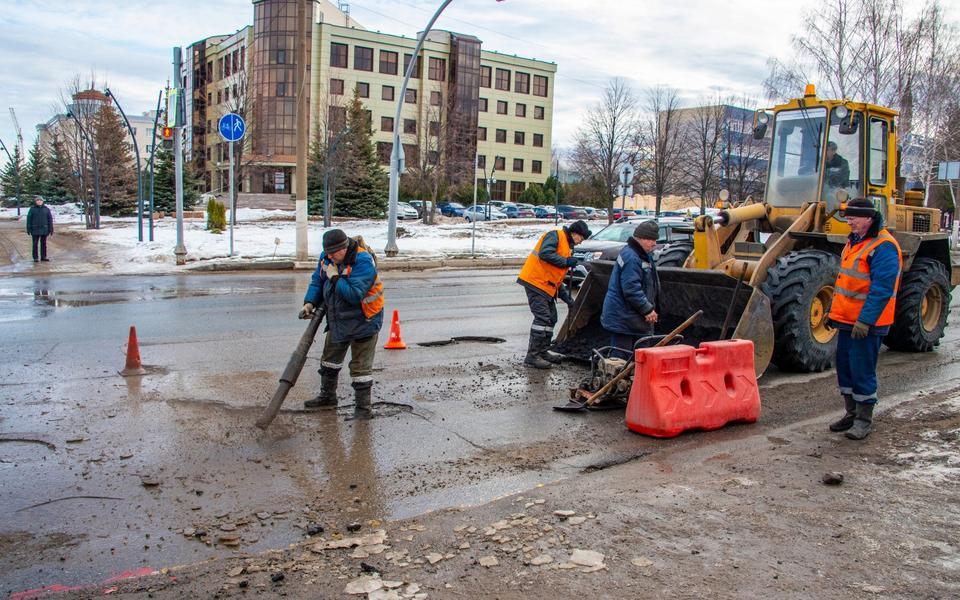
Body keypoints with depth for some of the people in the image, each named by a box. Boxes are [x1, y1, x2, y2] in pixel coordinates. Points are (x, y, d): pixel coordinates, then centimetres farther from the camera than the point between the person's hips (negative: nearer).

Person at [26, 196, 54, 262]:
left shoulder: (46, 209, 4)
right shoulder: (32, 209, 0)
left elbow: (50, 219, 5)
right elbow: (29, 219, 0)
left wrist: (51, 229, 1)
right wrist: (28, 229, -4)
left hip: (44, 229, 1)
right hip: (35, 230, -1)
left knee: (43, 243, 7)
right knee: (35, 244, 3)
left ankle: (43, 257, 15)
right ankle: (35, 257, 9)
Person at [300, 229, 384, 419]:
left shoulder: (363, 262, -27)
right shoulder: (326, 258, -3)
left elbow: (355, 295, -33)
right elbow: (317, 281, 8)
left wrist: (335, 278, -28)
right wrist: (310, 302, -7)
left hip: (362, 323, -8)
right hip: (337, 321, 8)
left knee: (360, 366, -2)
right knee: (329, 360, 21)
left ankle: (363, 407, 10)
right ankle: (327, 397, 40)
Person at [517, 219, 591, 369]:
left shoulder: (568, 247, 22)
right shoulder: (555, 236, -6)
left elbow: (558, 277, 24)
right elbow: (544, 254, -25)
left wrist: (567, 298, 18)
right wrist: (566, 261, -17)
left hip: (547, 286, 10)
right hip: (535, 281, -10)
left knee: (551, 318, 13)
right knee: (542, 317, -13)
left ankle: (542, 352, 23)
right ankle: (532, 356, -11)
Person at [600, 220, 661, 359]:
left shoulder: (643, 255, 15)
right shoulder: (631, 257, -20)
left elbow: (649, 285, 25)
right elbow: (631, 289, -26)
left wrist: (650, 308, 18)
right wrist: (648, 309, -20)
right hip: (622, 317, -11)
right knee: (621, 355, -5)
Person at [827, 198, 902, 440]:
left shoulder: (883, 246, -16)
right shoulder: (854, 241, 14)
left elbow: (882, 289, -22)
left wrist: (865, 320, -24)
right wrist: (833, 311, 21)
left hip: (866, 323, -9)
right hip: (847, 320, 9)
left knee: (862, 371, -2)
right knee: (845, 367, 14)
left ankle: (863, 420, 9)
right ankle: (851, 413, 27)